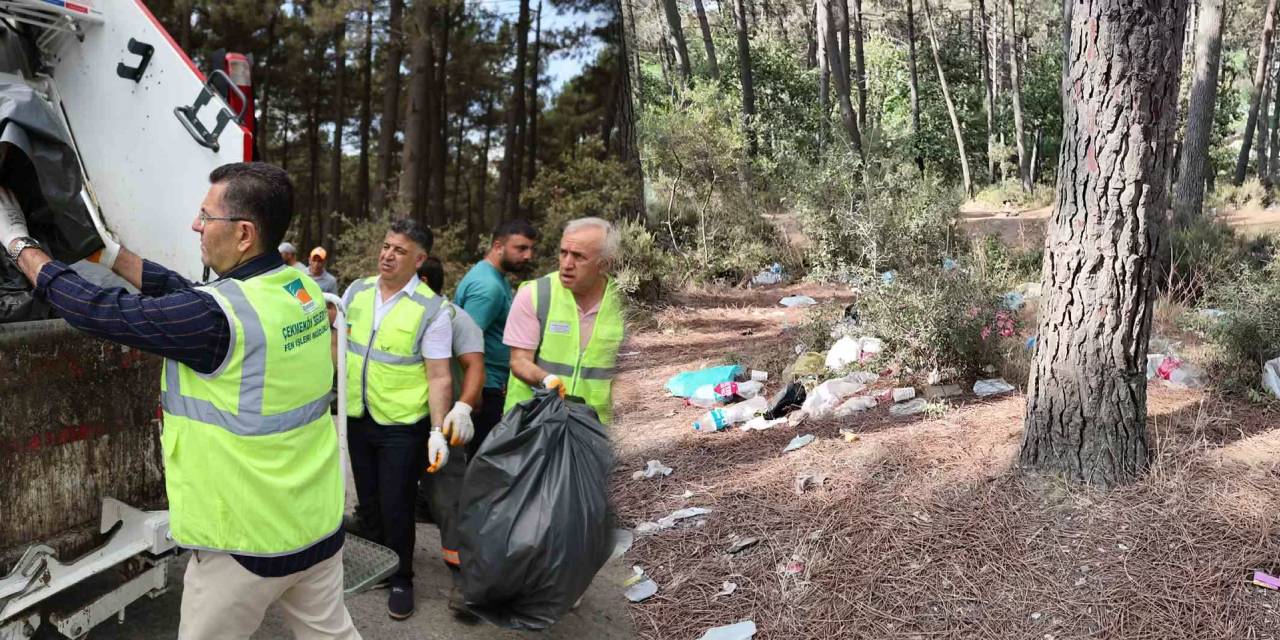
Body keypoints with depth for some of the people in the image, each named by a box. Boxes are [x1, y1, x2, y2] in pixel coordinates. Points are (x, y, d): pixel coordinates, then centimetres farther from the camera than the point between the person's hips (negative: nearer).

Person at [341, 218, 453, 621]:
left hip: (402, 426, -5)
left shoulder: (431, 309, -14)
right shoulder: (356, 292, 1)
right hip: (357, 418, 5)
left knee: (395, 507, 5)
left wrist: (438, 431, -21)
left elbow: (439, 377, -15)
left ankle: (401, 579, 26)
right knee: (367, 501, 19)